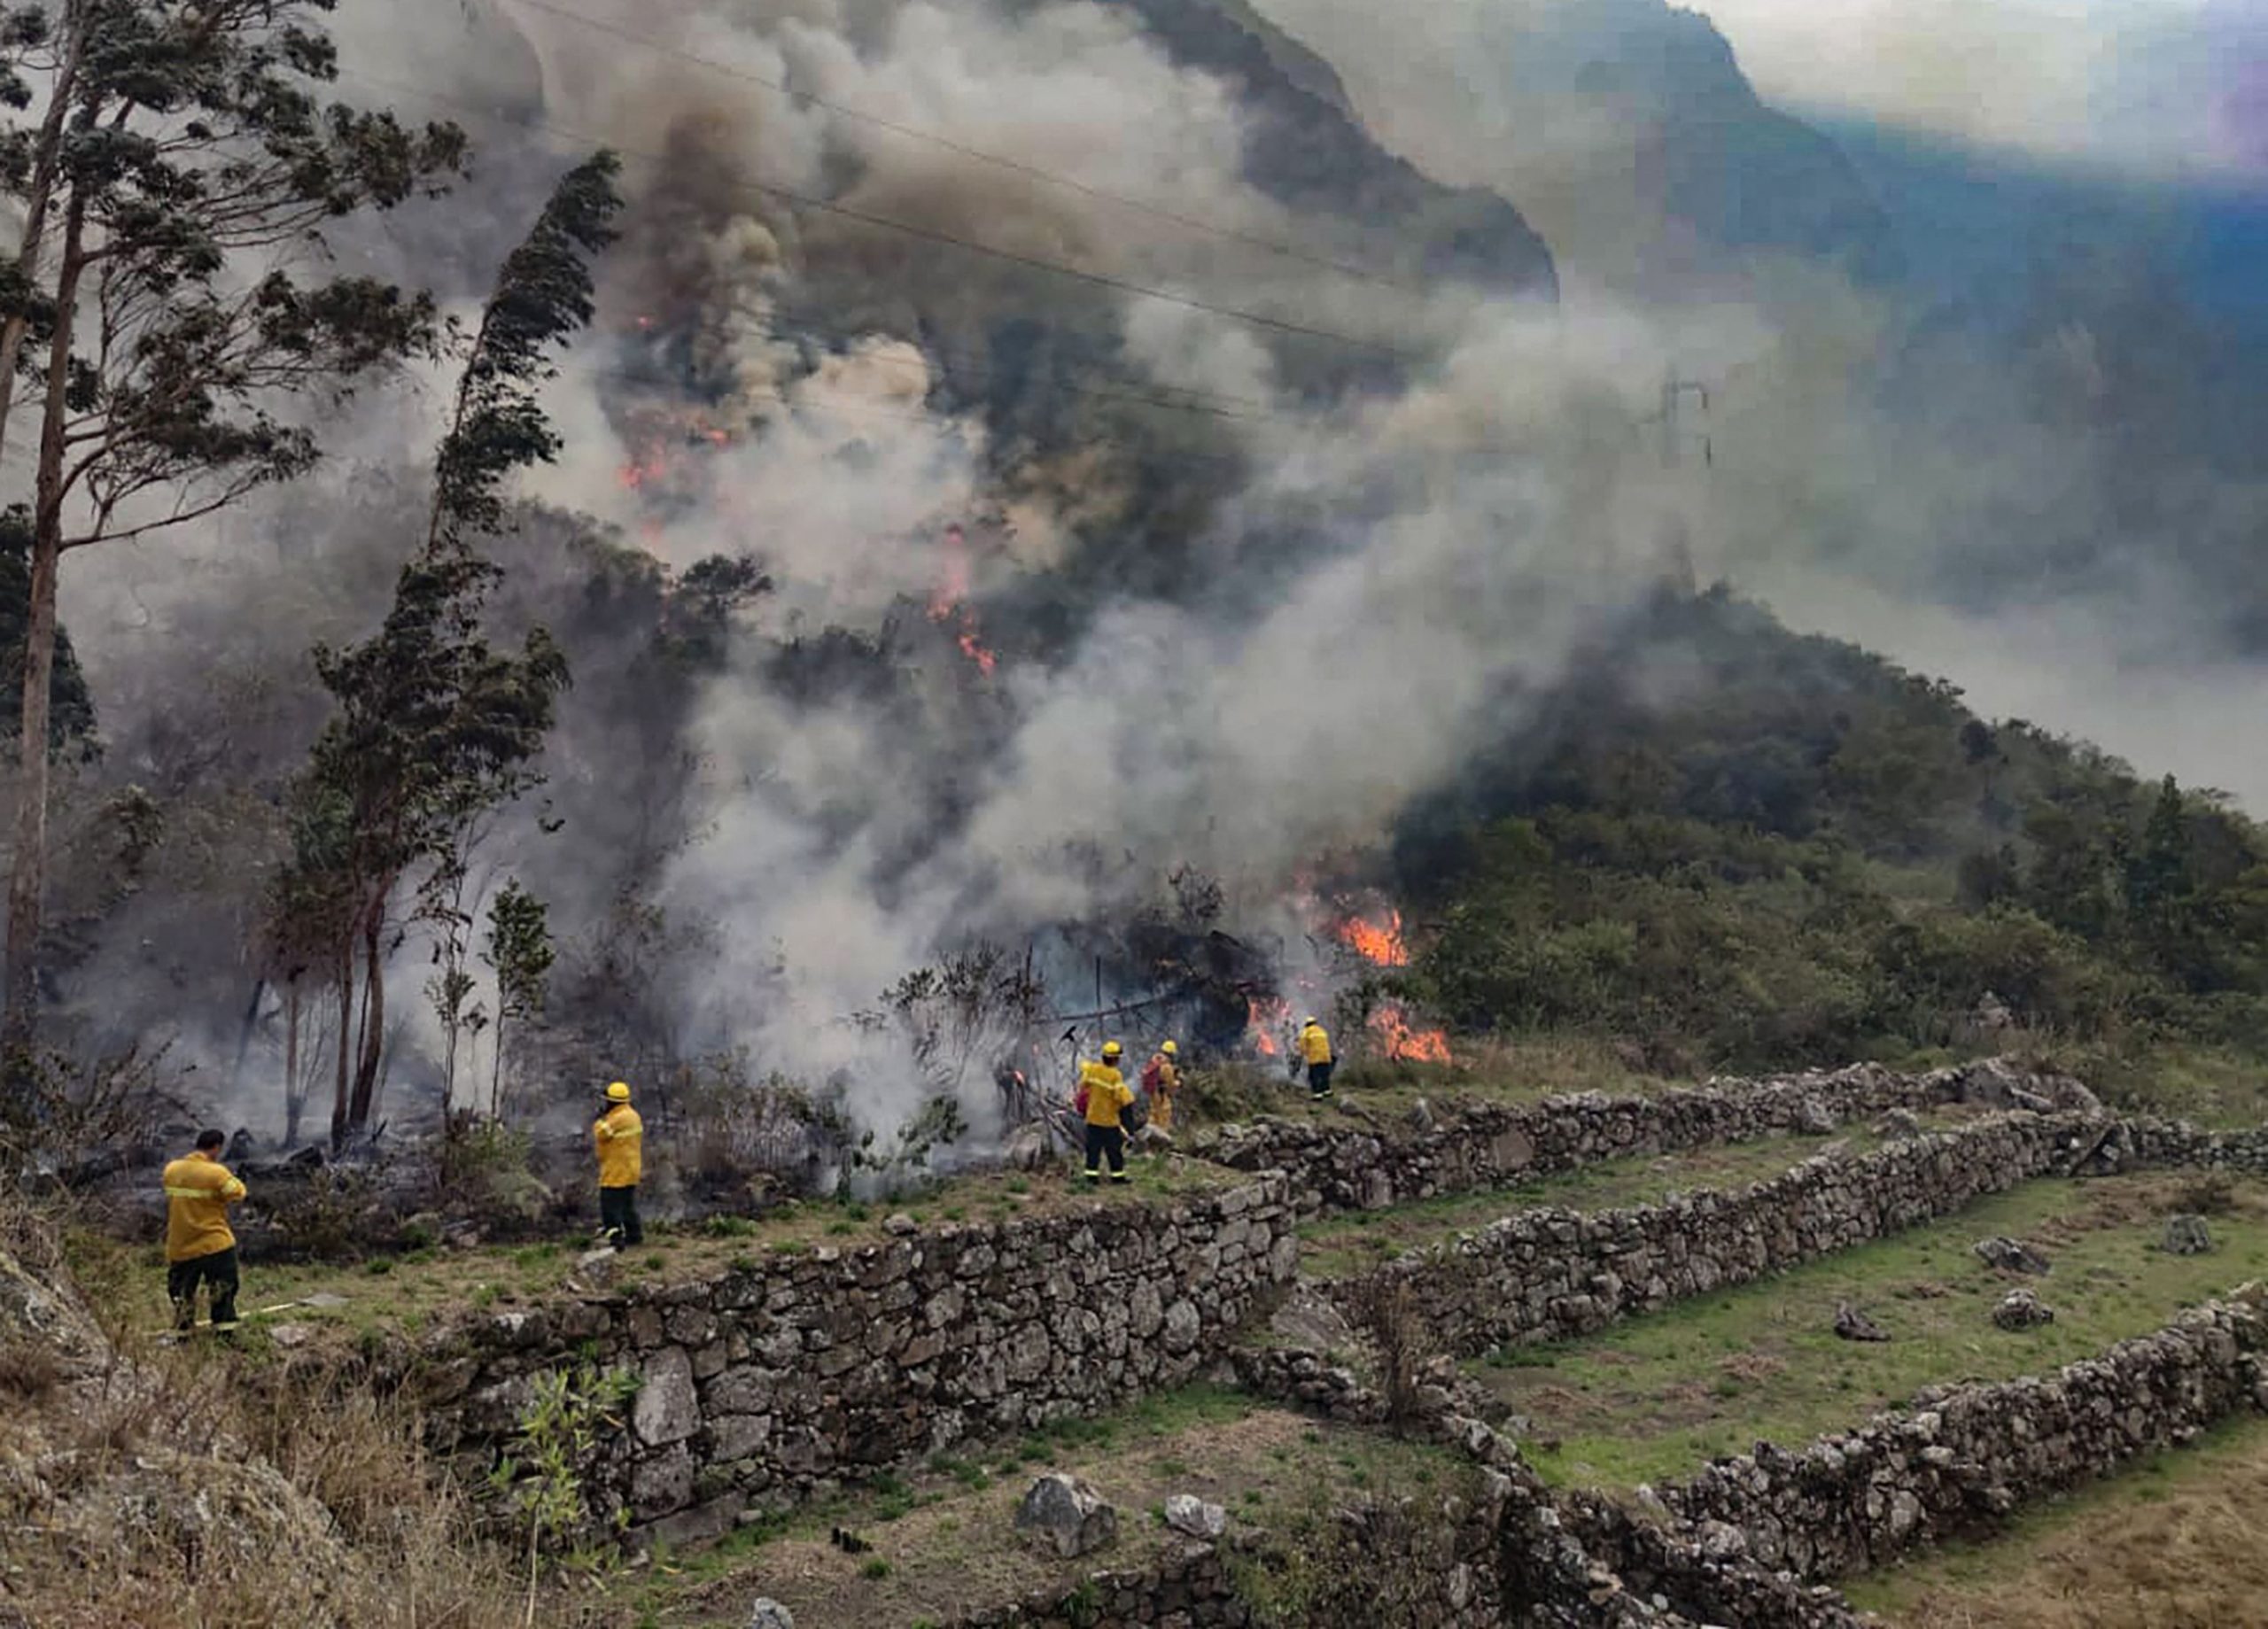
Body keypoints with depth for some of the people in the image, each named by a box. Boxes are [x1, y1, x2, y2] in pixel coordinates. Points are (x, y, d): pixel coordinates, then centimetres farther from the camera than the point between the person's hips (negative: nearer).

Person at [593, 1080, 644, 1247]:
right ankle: (634, 1234, 23)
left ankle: (615, 1237, -9)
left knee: (610, 1206, -6)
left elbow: (600, 1134, -18)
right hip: (631, 1169, 10)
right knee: (628, 1204, 18)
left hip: (616, 1171, -10)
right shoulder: (632, 1115, 10)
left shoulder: (618, 1118, -22)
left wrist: (600, 1119, -6)